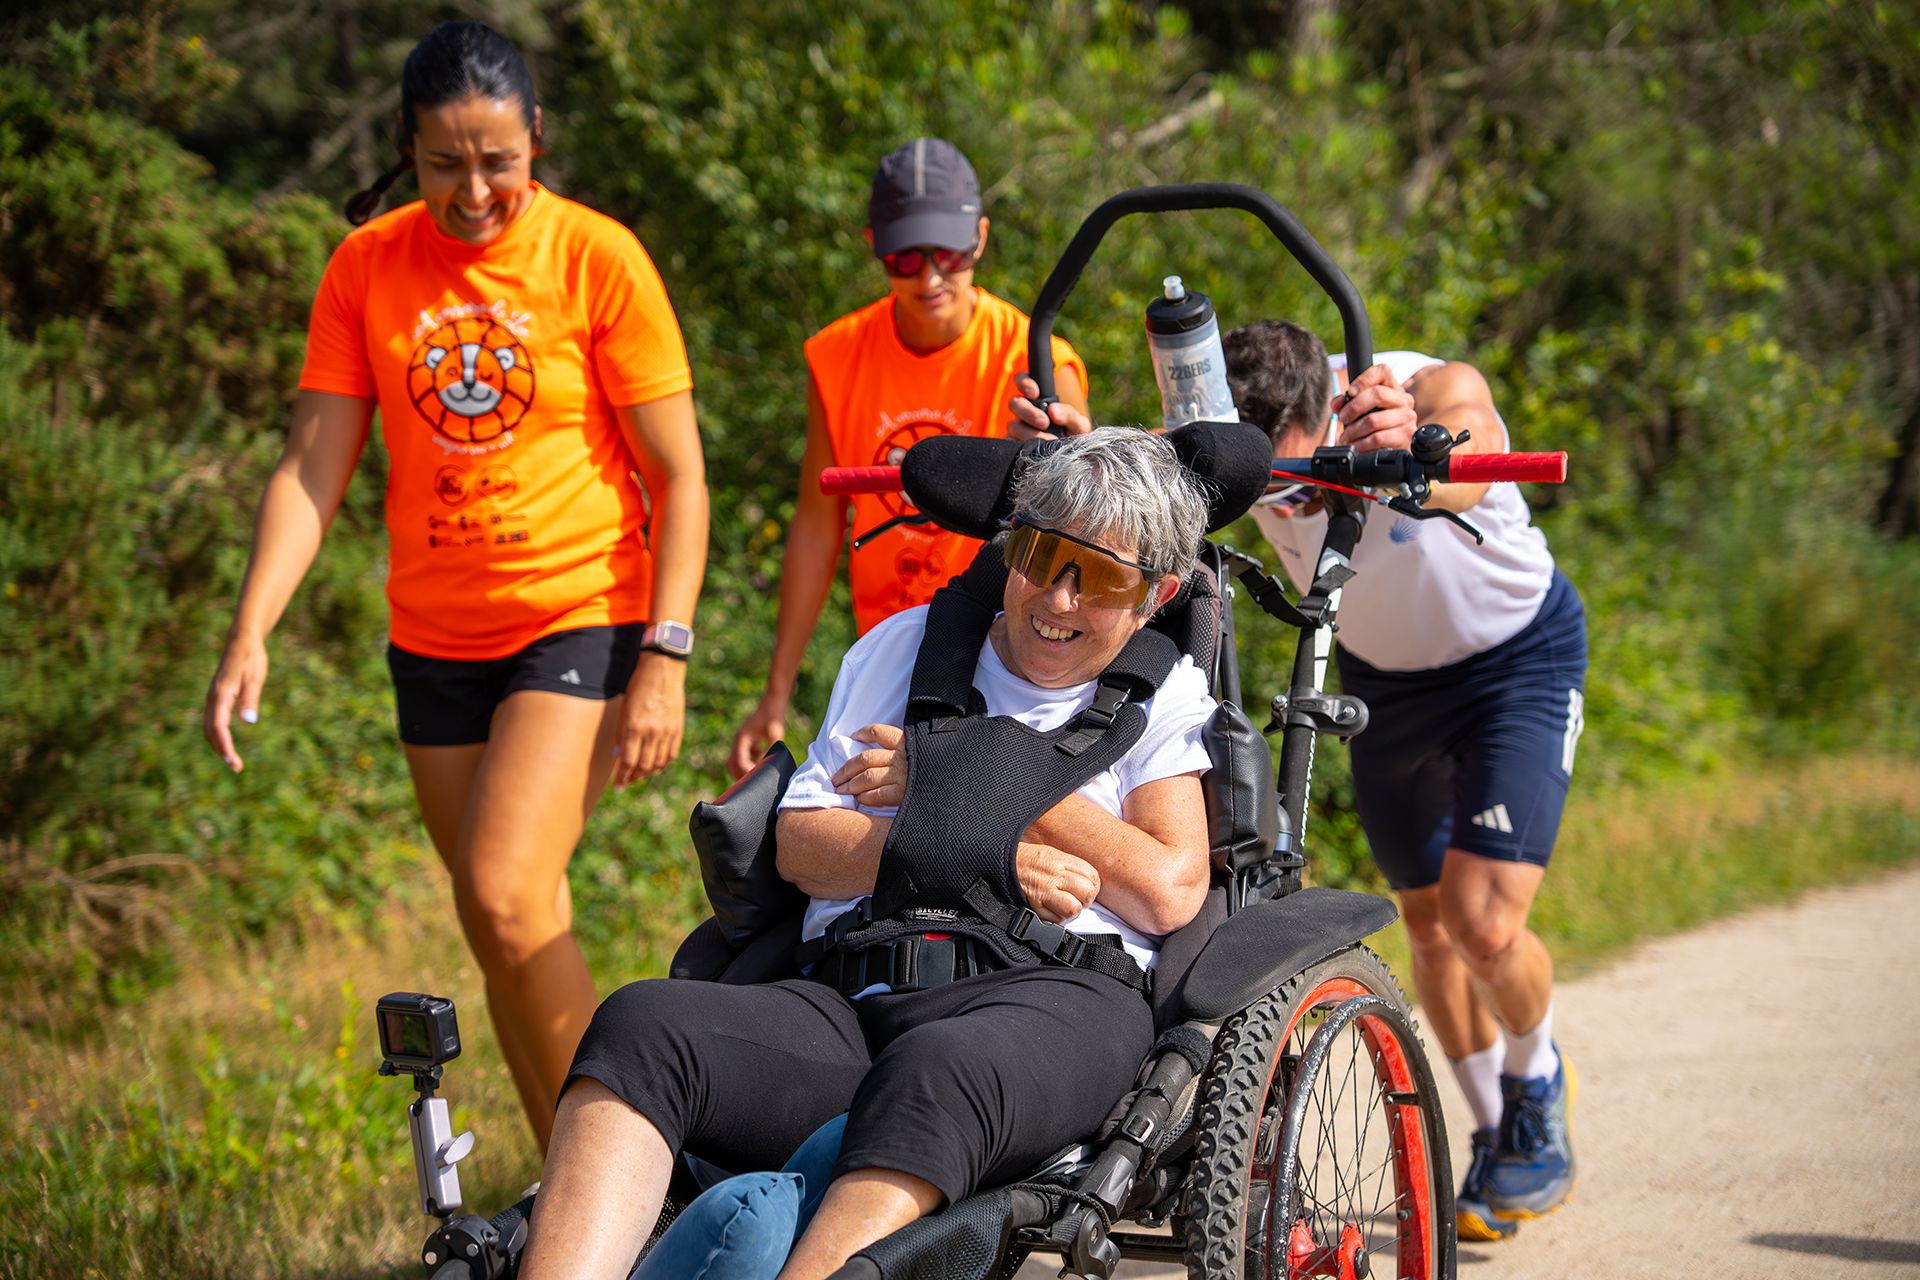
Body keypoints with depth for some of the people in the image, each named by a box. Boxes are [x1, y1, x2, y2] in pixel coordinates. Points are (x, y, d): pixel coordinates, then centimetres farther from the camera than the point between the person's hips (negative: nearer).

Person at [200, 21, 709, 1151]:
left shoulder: (599, 258, -7)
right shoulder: (368, 268, 3)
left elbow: (679, 477, -5)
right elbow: (314, 467, 1)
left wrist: (666, 656, -13)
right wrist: (251, 632, -11)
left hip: (580, 617, -4)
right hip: (435, 636, 5)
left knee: (505, 895, -21)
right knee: (508, 932, 8)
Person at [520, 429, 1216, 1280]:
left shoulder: (1166, 696, 19)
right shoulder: (905, 645, 26)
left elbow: (1169, 890, 1)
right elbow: (802, 845, 14)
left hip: (1050, 993, -3)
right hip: (846, 1000, 4)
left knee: (935, 1073, -42)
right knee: (645, 1024, -30)